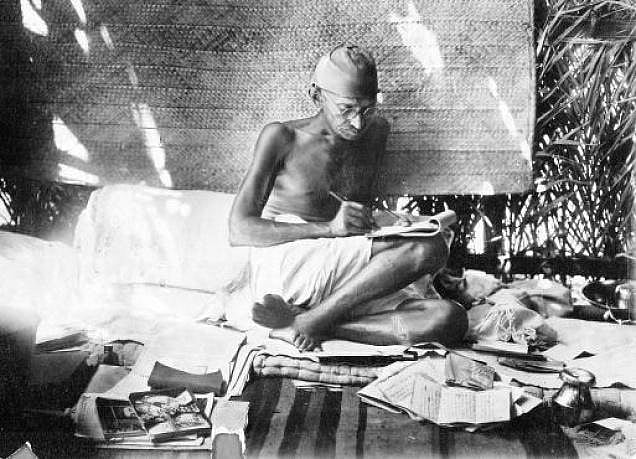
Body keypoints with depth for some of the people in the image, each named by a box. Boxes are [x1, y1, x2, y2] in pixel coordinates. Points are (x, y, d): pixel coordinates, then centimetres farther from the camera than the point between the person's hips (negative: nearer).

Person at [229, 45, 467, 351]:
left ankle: (301, 325, -23)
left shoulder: (376, 133, 17)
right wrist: (328, 228, -17)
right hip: (280, 266, -6)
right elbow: (238, 231, -6)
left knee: (451, 319, -22)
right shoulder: (282, 137, 1)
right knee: (429, 249, -24)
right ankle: (309, 324, -20)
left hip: (344, 285, 6)